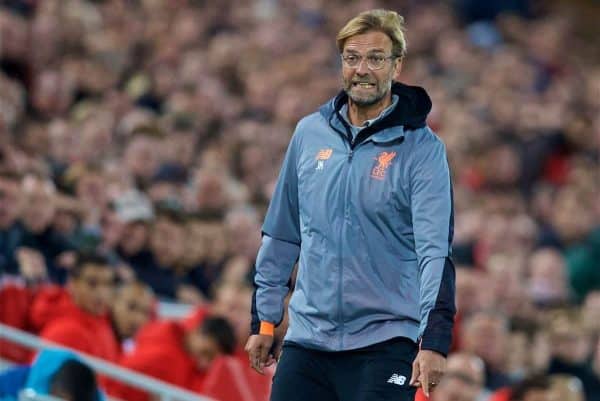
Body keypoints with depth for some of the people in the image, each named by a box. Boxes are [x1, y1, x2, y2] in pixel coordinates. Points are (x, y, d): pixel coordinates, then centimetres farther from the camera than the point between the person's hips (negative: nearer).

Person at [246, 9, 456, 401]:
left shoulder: (422, 148, -6)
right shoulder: (309, 133, 8)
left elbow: (435, 249, -14)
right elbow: (281, 234, 16)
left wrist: (434, 339, -24)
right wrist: (264, 320, 15)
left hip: (384, 345, -4)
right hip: (307, 337, 4)